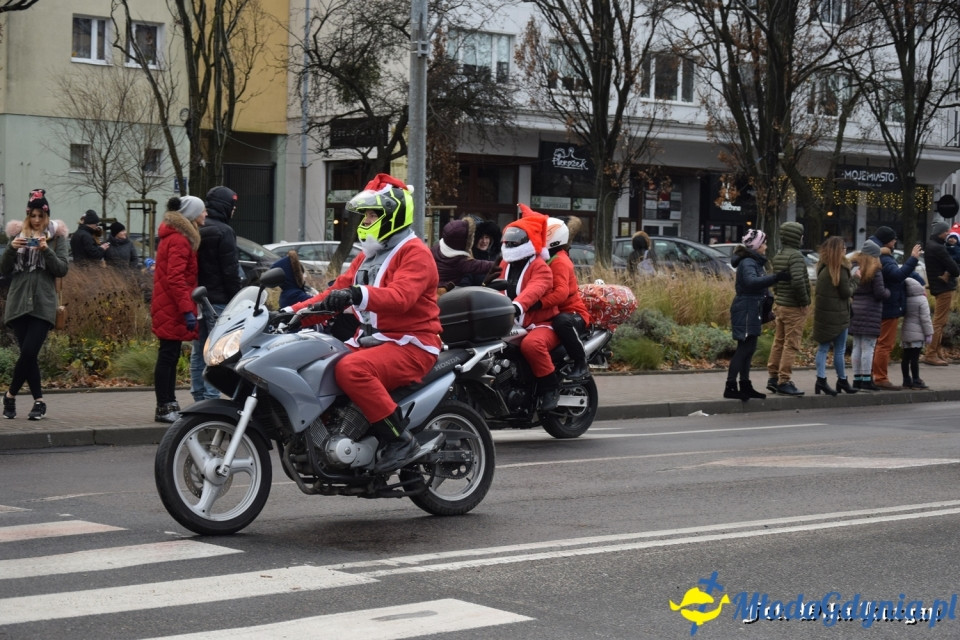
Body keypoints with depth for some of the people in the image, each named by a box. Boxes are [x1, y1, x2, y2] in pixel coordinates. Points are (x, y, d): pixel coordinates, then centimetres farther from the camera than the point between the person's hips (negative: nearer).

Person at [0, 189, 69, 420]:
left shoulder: (56, 236, 5)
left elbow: (62, 269, -1)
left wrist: (46, 250, -15)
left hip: (43, 305, -2)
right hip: (19, 303, 2)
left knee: (29, 352, -12)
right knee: (28, 354, 2)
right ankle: (39, 401, 12)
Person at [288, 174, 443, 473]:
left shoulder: (414, 252, -8)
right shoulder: (368, 256, 23)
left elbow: (400, 295, -27)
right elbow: (336, 292, 19)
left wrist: (357, 294, -44)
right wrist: (293, 311, 5)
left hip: (409, 345, -9)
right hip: (370, 342, 9)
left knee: (351, 369, -34)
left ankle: (401, 442, -28)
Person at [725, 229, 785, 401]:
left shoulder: (755, 262, 17)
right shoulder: (747, 263, -15)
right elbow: (751, 281, -34)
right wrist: (776, 278, -39)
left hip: (752, 311, 10)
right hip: (746, 311, -10)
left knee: (748, 348, 13)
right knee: (744, 348, -10)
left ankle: (745, 386, 18)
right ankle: (730, 387, -10)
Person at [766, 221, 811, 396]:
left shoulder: (778, 256, 11)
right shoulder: (795, 256, -17)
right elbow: (798, 281, -26)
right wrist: (804, 301, -16)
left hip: (781, 304, 9)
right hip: (794, 308, -9)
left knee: (779, 342, 15)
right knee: (791, 345, -4)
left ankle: (773, 377, 20)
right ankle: (784, 382, -3)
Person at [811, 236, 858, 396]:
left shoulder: (823, 266, 6)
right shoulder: (840, 268, -15)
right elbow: (846, 293, -12)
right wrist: (856, 279, 3)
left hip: (822, 313, 7)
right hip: (837, 315, -7)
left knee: (823, 348, 8)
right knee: (839, 350, 4)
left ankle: (821, 380, 2)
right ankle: (842, 381, 14)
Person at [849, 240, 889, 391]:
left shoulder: (854, 270, 8)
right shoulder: (875, 272, -10)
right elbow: (880, 293, -13)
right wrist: (888, 292, 6)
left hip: (855, 309, 6)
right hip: (871, 310, -6)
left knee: (857, 347, 10)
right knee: (868, 347, -4)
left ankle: (857, 379, 14)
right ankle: (866, 380, -5)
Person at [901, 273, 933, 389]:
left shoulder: (905, 300, 7)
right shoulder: (922, 300, -12)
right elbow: (925, 318, -13)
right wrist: (929, 334, -6)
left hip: (905, 332, 7)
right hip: (917, 334, -7)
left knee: (906, 357, 10)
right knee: (915, 358, -6)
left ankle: (906, 380, 16)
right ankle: (916, 381, -4)